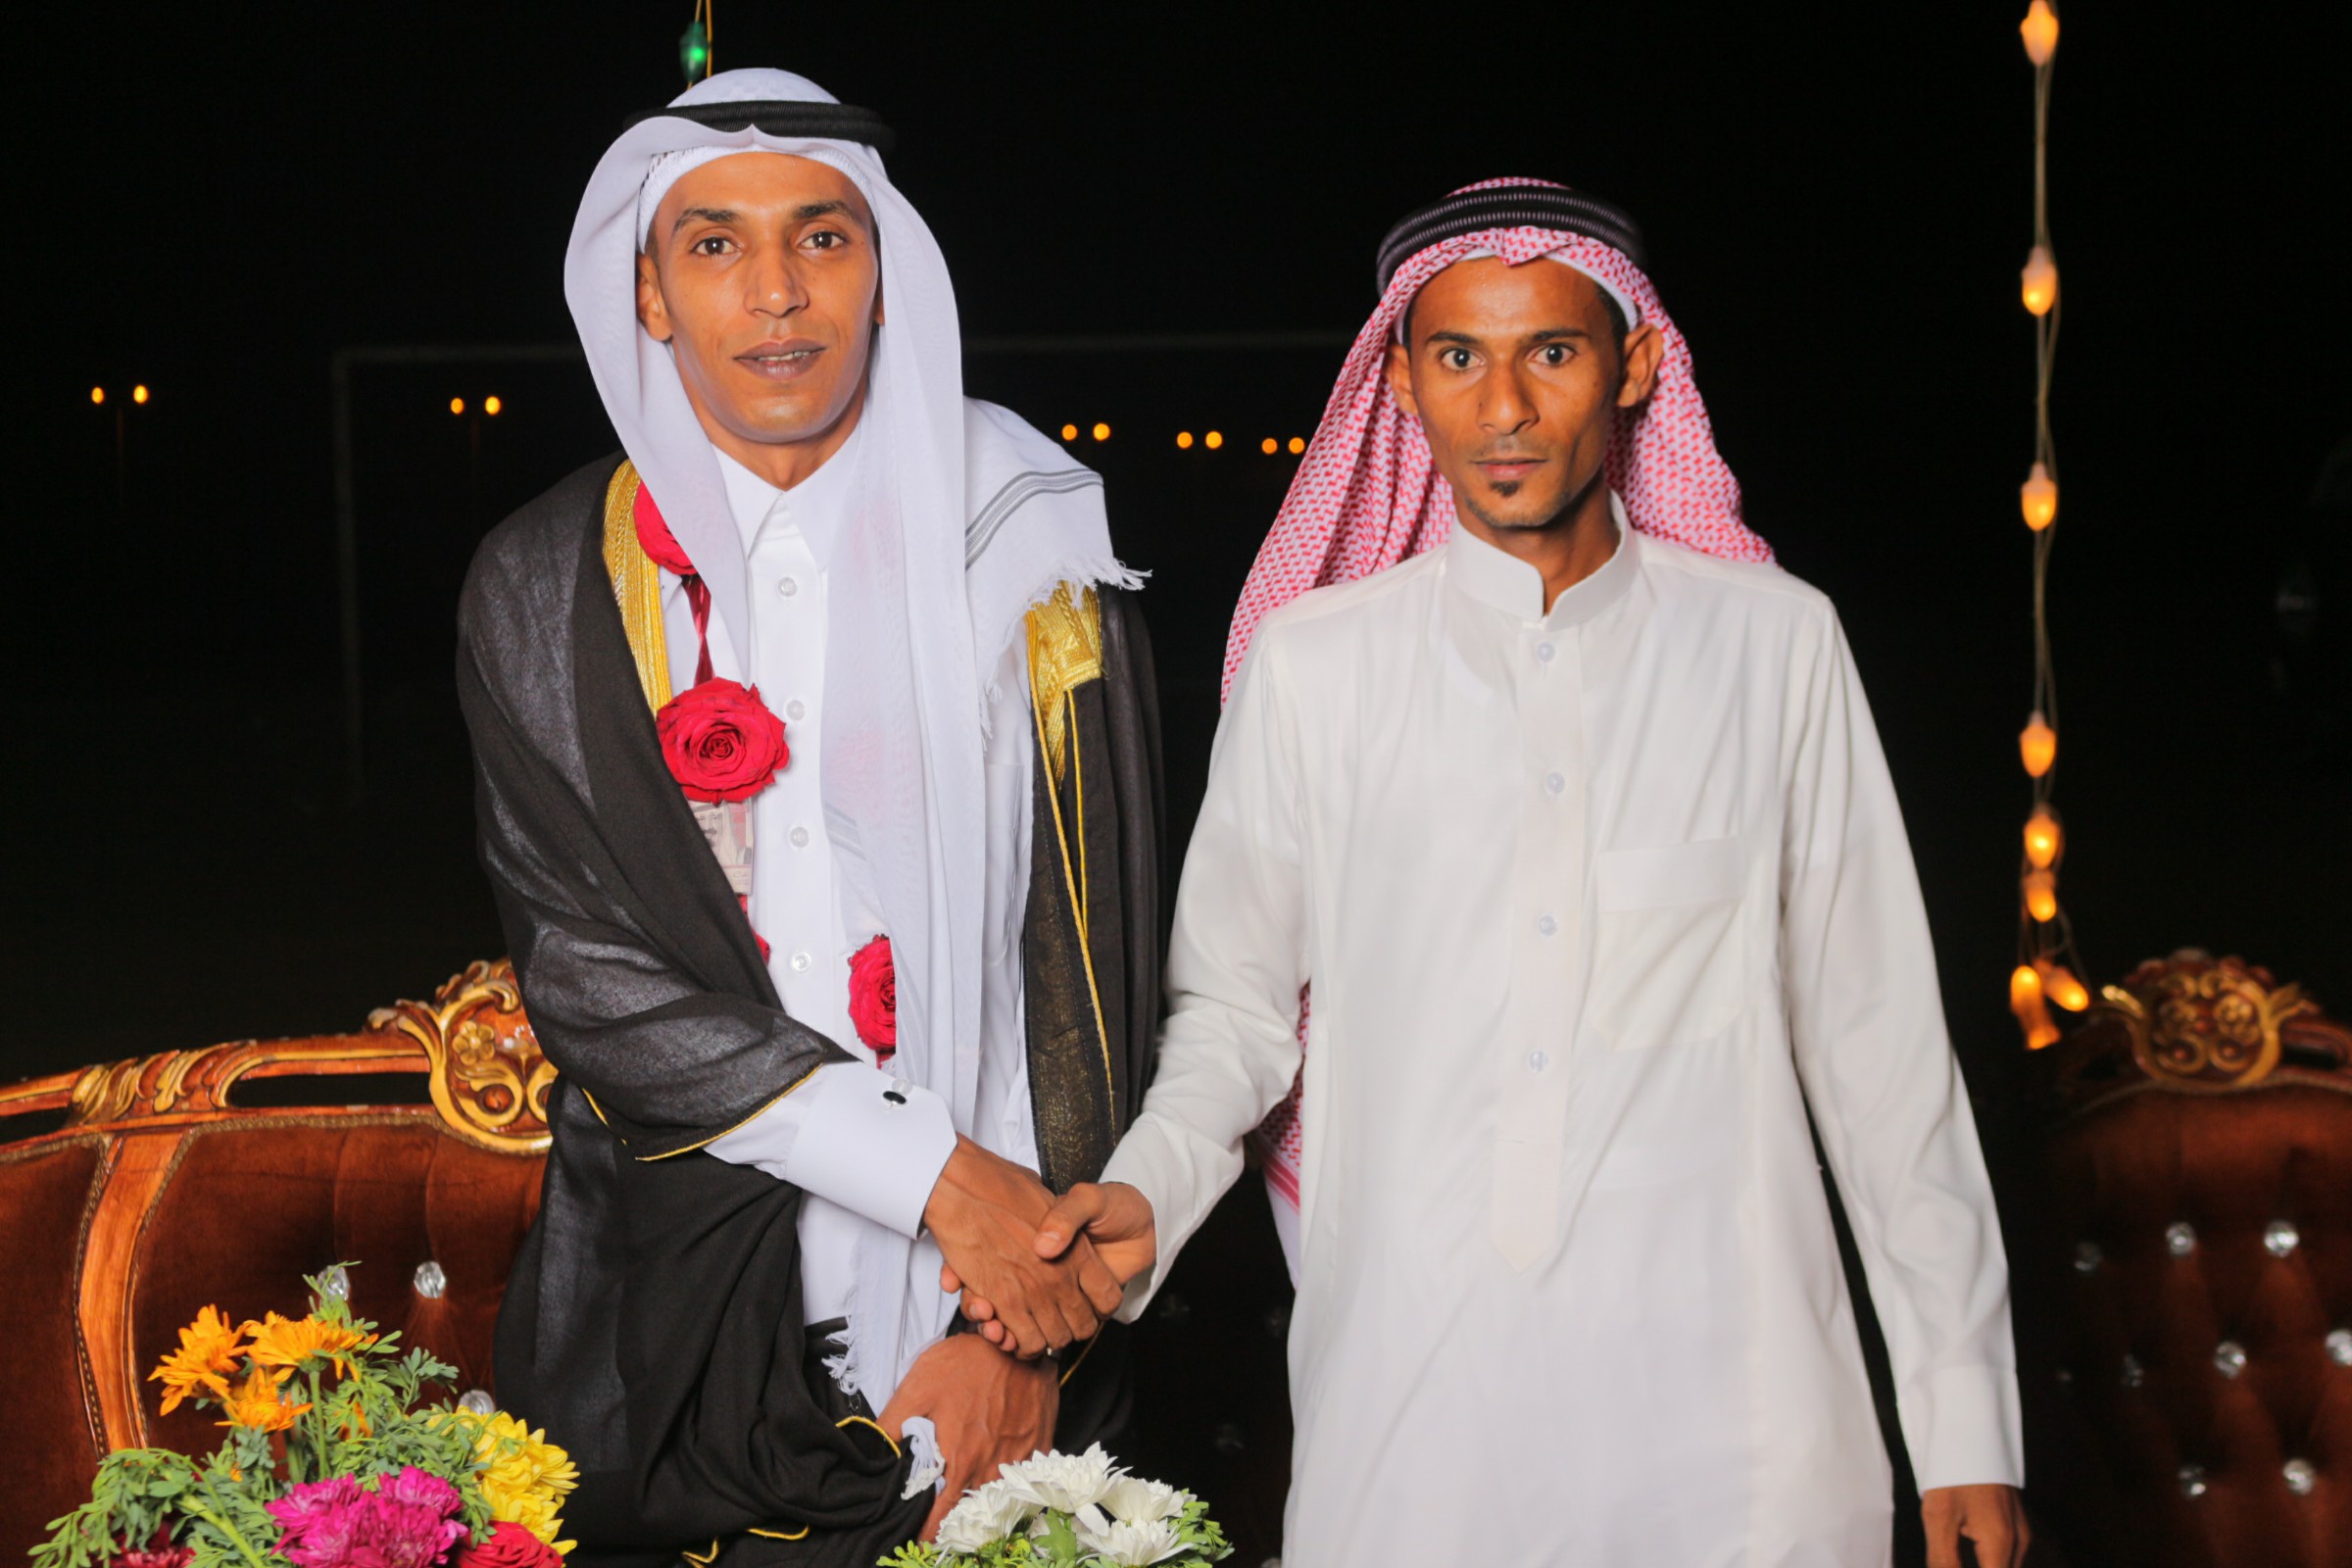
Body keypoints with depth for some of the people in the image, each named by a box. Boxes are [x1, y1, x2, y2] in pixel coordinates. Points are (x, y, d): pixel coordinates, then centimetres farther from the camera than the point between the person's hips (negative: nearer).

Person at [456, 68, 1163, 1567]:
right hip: (674, 1317, 1)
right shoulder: (543, 589, 1)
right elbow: (582, 965, -5)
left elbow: (1095, 965, -2)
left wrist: (1025, 1330, -10)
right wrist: (937, 1173, -15)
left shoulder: (1023, 552, -1)